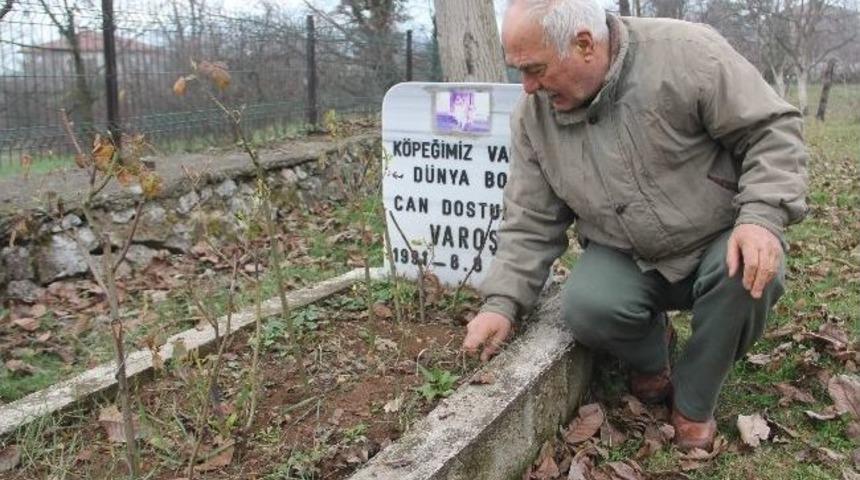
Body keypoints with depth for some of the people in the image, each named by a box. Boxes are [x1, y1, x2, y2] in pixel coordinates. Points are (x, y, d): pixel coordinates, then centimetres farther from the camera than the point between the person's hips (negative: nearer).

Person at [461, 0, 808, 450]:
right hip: (625, 261, 2)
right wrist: (502, 303, -12)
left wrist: (762, 216, -29)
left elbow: (773, 128, -13)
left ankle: (693, 403, -5)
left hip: (719, 243, -1)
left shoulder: (686, 53, -18)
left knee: (750, 275, -33)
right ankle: (650, 356, 9)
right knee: (586, 308, -28)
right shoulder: (532, 114, -6)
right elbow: (531, 222, -2)